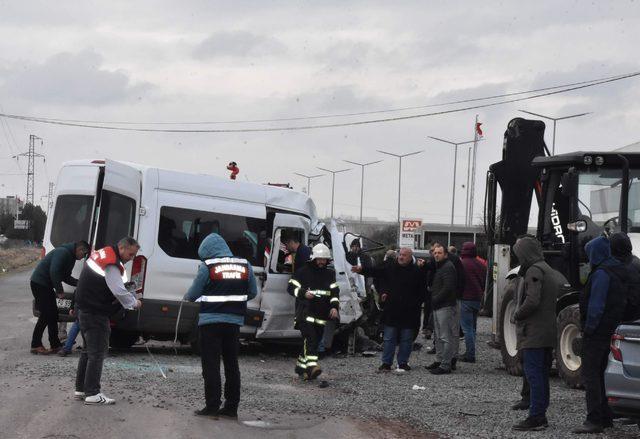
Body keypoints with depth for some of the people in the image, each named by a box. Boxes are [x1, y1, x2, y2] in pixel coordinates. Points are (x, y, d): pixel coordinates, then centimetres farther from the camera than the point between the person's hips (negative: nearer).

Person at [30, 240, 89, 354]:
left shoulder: (70, 257, 15)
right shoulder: (63, 252, -18)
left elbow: (65, 277, 19)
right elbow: (54, 271, -27)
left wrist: (79, 283, 4)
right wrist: (59, 290, -22)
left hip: (46, 285, 11)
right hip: (39, 283, -11)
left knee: (52, 314, 11)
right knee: (46, 314, -9)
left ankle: (55, 345, 15)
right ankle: (36, 345, -4)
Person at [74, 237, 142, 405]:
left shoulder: (102, 254, 12)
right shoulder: (111, 265, -21)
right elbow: (119, 291, -24)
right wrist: (134, 303, -8)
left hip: (85, 309, 11)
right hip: (95, 314, -11)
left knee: (89, 350, 18)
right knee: (98, 352, -7)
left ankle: (81, 388, 25)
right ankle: (92, 394, -8)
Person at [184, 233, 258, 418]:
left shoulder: (207, 266, -9)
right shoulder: (245, 265, 4)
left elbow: (192, 294, -2)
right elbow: (252, 293, 12)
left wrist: (185, 299, 20)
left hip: (211, 322, -5)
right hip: (234, 321, 5)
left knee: (211, 365, 0)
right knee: (231, 364, 12)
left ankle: (212, 406, -2)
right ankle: (231, 408, 15)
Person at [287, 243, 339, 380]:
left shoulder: (330, 274, 14)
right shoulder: (304, 272, 1)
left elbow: (335, 291, 9)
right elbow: (291, 287, 1)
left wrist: (334, 306, -7)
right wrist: (304, 293, -16)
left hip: (321, 314, 5)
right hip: (305, 313, -5)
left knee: (315, 341, 7)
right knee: (310, 338, -22)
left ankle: (301, 367, 20)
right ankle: (312, 366, -34)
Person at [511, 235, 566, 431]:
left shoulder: (534, 271, -14)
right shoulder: (550, 271, 15)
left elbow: (532, 301, -24)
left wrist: (517, 316, -7)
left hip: (533, 333, -9)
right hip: (548, 333, 9)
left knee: (534, 374, -8)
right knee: (542, 374, 13)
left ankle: (536, 417, -10)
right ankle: (541, 415, 18)